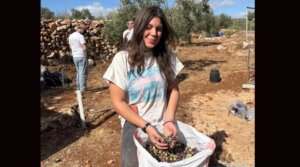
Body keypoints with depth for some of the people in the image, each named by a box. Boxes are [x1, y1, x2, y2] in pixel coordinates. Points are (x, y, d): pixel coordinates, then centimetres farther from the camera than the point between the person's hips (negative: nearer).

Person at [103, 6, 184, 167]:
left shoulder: (167, 56, -4)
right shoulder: (123, 59, -13)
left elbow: (174, 90, 2)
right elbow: (118, 103, -11)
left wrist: (169, 120, -13)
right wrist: (146, 127, -17)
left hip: (165, 125, 3)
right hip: (136, 128, -3)